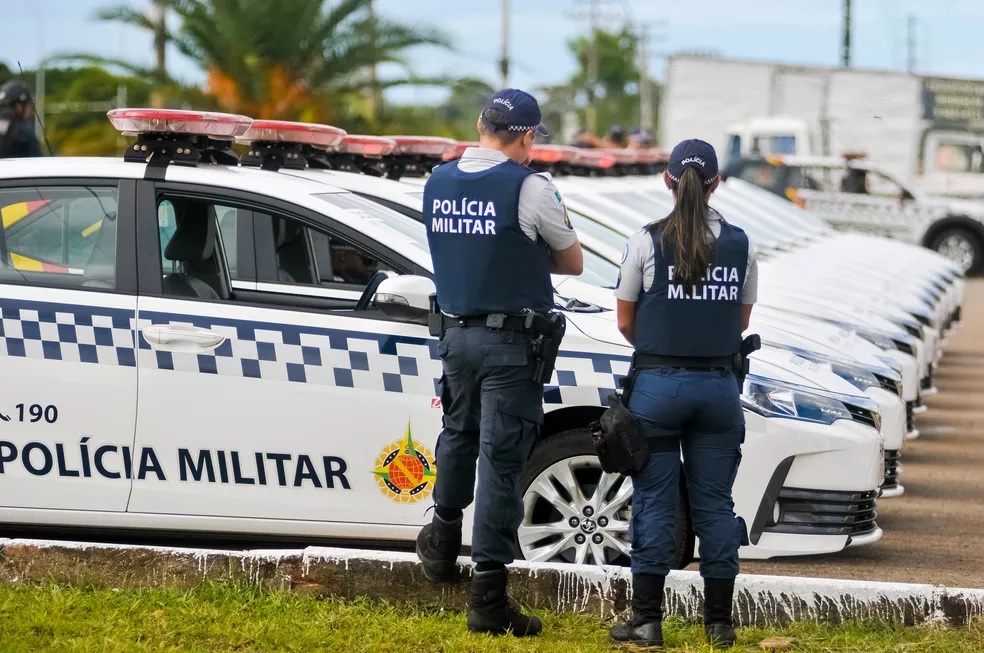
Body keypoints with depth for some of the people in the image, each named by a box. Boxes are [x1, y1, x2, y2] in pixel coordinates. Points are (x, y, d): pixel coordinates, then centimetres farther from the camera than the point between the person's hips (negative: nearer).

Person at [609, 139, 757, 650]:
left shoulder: (647, 241, -6)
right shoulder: (740, 245, 2)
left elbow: (625, 321, 2)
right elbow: (742, 320, 12)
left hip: (659, 382, -2)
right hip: (719, 384, 2)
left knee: (654, 502, 3)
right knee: (714, 503, 8)